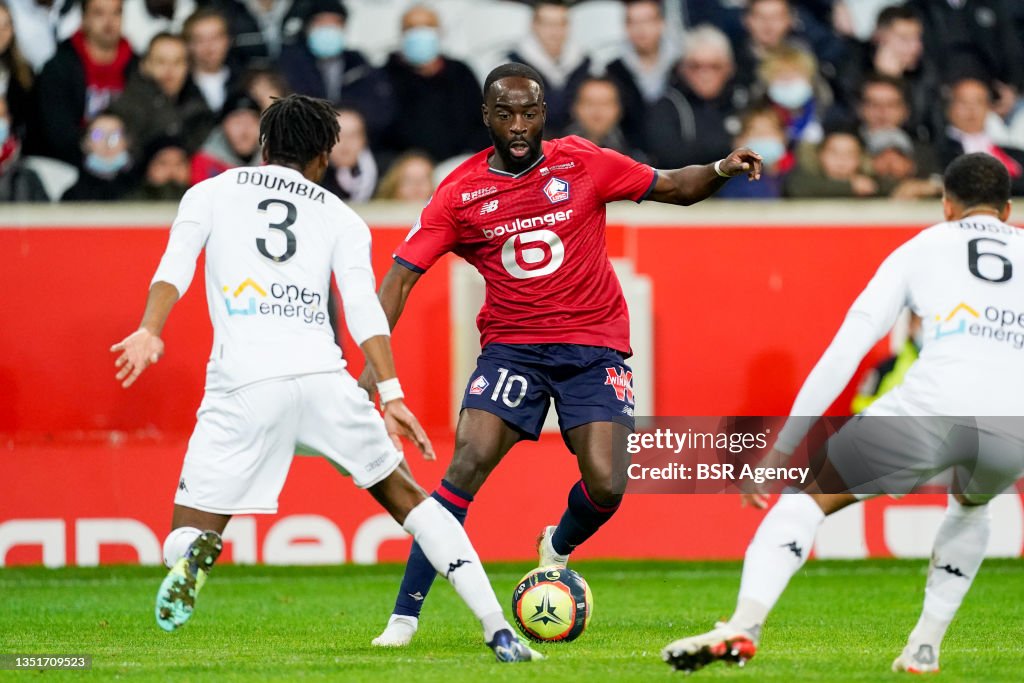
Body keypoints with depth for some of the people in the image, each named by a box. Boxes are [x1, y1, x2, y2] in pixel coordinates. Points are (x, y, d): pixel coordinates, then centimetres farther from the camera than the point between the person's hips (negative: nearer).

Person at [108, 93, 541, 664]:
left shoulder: (211, 193, 20)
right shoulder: (341, 217, 20)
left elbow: (176, 266, 2)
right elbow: (363, 303, 5)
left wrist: (150, 332, -11)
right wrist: (390, 394, -2)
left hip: (243, 382, -1)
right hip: (323, 375, 1)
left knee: (191, 532, 7)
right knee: (403, 495, 18)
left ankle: (193, 554, -34)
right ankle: (498, 629, 10)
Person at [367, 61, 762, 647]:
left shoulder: (582, 164, -3)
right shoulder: (460, 193, -4)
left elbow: (676, 188, 6)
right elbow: (402, 274, -5)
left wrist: (720, 171, -16)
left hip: (594, 345, 0)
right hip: (511, 345, 0)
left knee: (606, 483, -14)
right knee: (468, 464, -19)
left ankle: (558, 550, 24)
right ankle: (406, 614, -14)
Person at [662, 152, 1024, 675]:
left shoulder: (920, 249, 22)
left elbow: (845, 352, 15)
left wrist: (779, 449, 15)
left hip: (932, 405, -3)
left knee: (806, 499, 14)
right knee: (969, 506, 38)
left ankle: (743, 625, -7)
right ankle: (925, 647, 26)